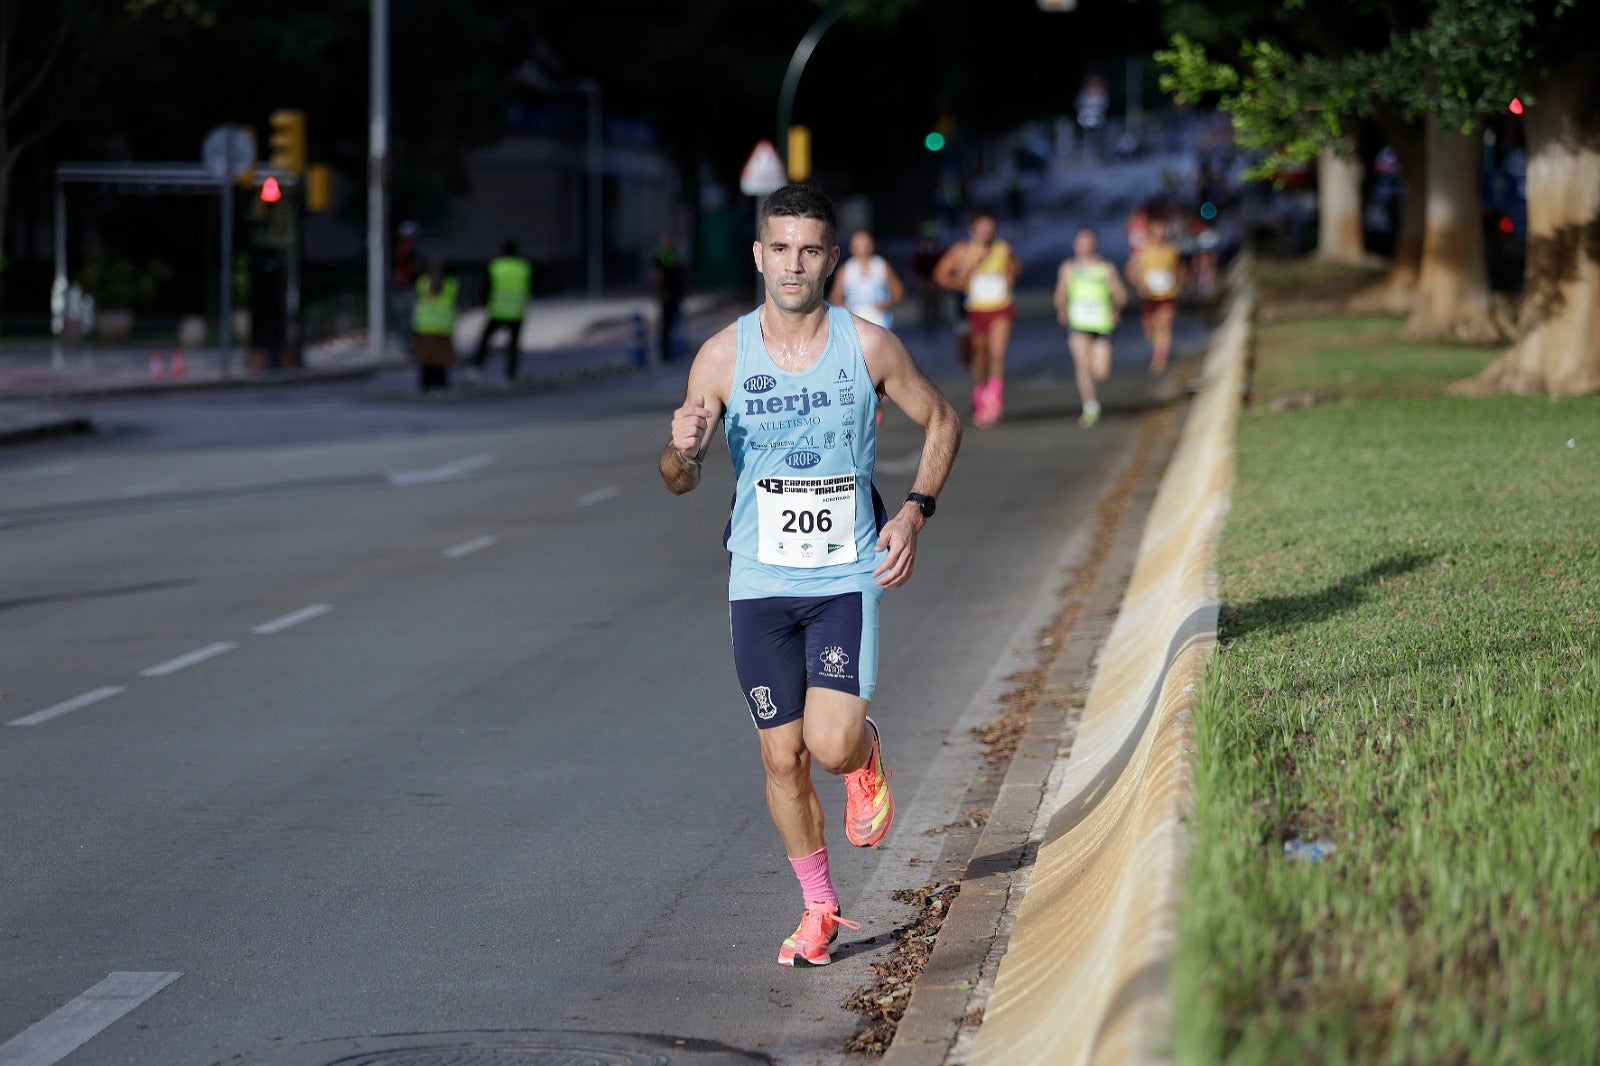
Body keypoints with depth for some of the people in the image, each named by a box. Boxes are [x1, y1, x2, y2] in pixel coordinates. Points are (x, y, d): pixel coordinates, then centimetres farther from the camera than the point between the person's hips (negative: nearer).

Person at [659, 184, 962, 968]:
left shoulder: (868, 346, -5)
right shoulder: (722, 357, -4)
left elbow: (940, 422, 12)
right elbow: (679, 481, 2)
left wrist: (915, 510, -1)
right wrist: (683, 449, -21)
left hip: (847, 579, -1)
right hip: (760, 581, 1)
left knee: (831, 745, -16)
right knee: (783, 759, 4)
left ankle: (867, 756, 22)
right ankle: (819, 910, 23)